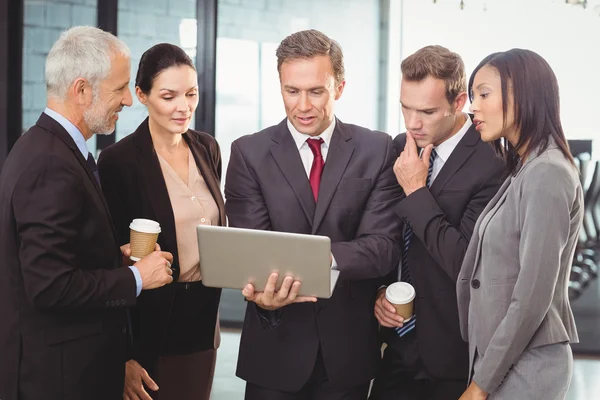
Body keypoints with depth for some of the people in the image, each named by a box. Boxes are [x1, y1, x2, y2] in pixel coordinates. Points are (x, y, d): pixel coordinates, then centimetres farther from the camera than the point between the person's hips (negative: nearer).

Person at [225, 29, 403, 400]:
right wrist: (262, 294, -30)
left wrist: (326, 256, -28)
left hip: (350, 347, 1)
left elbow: (383, 245, -9)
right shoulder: (249, 153, -1)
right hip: (277, 345, 0)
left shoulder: (377, 150, 0)